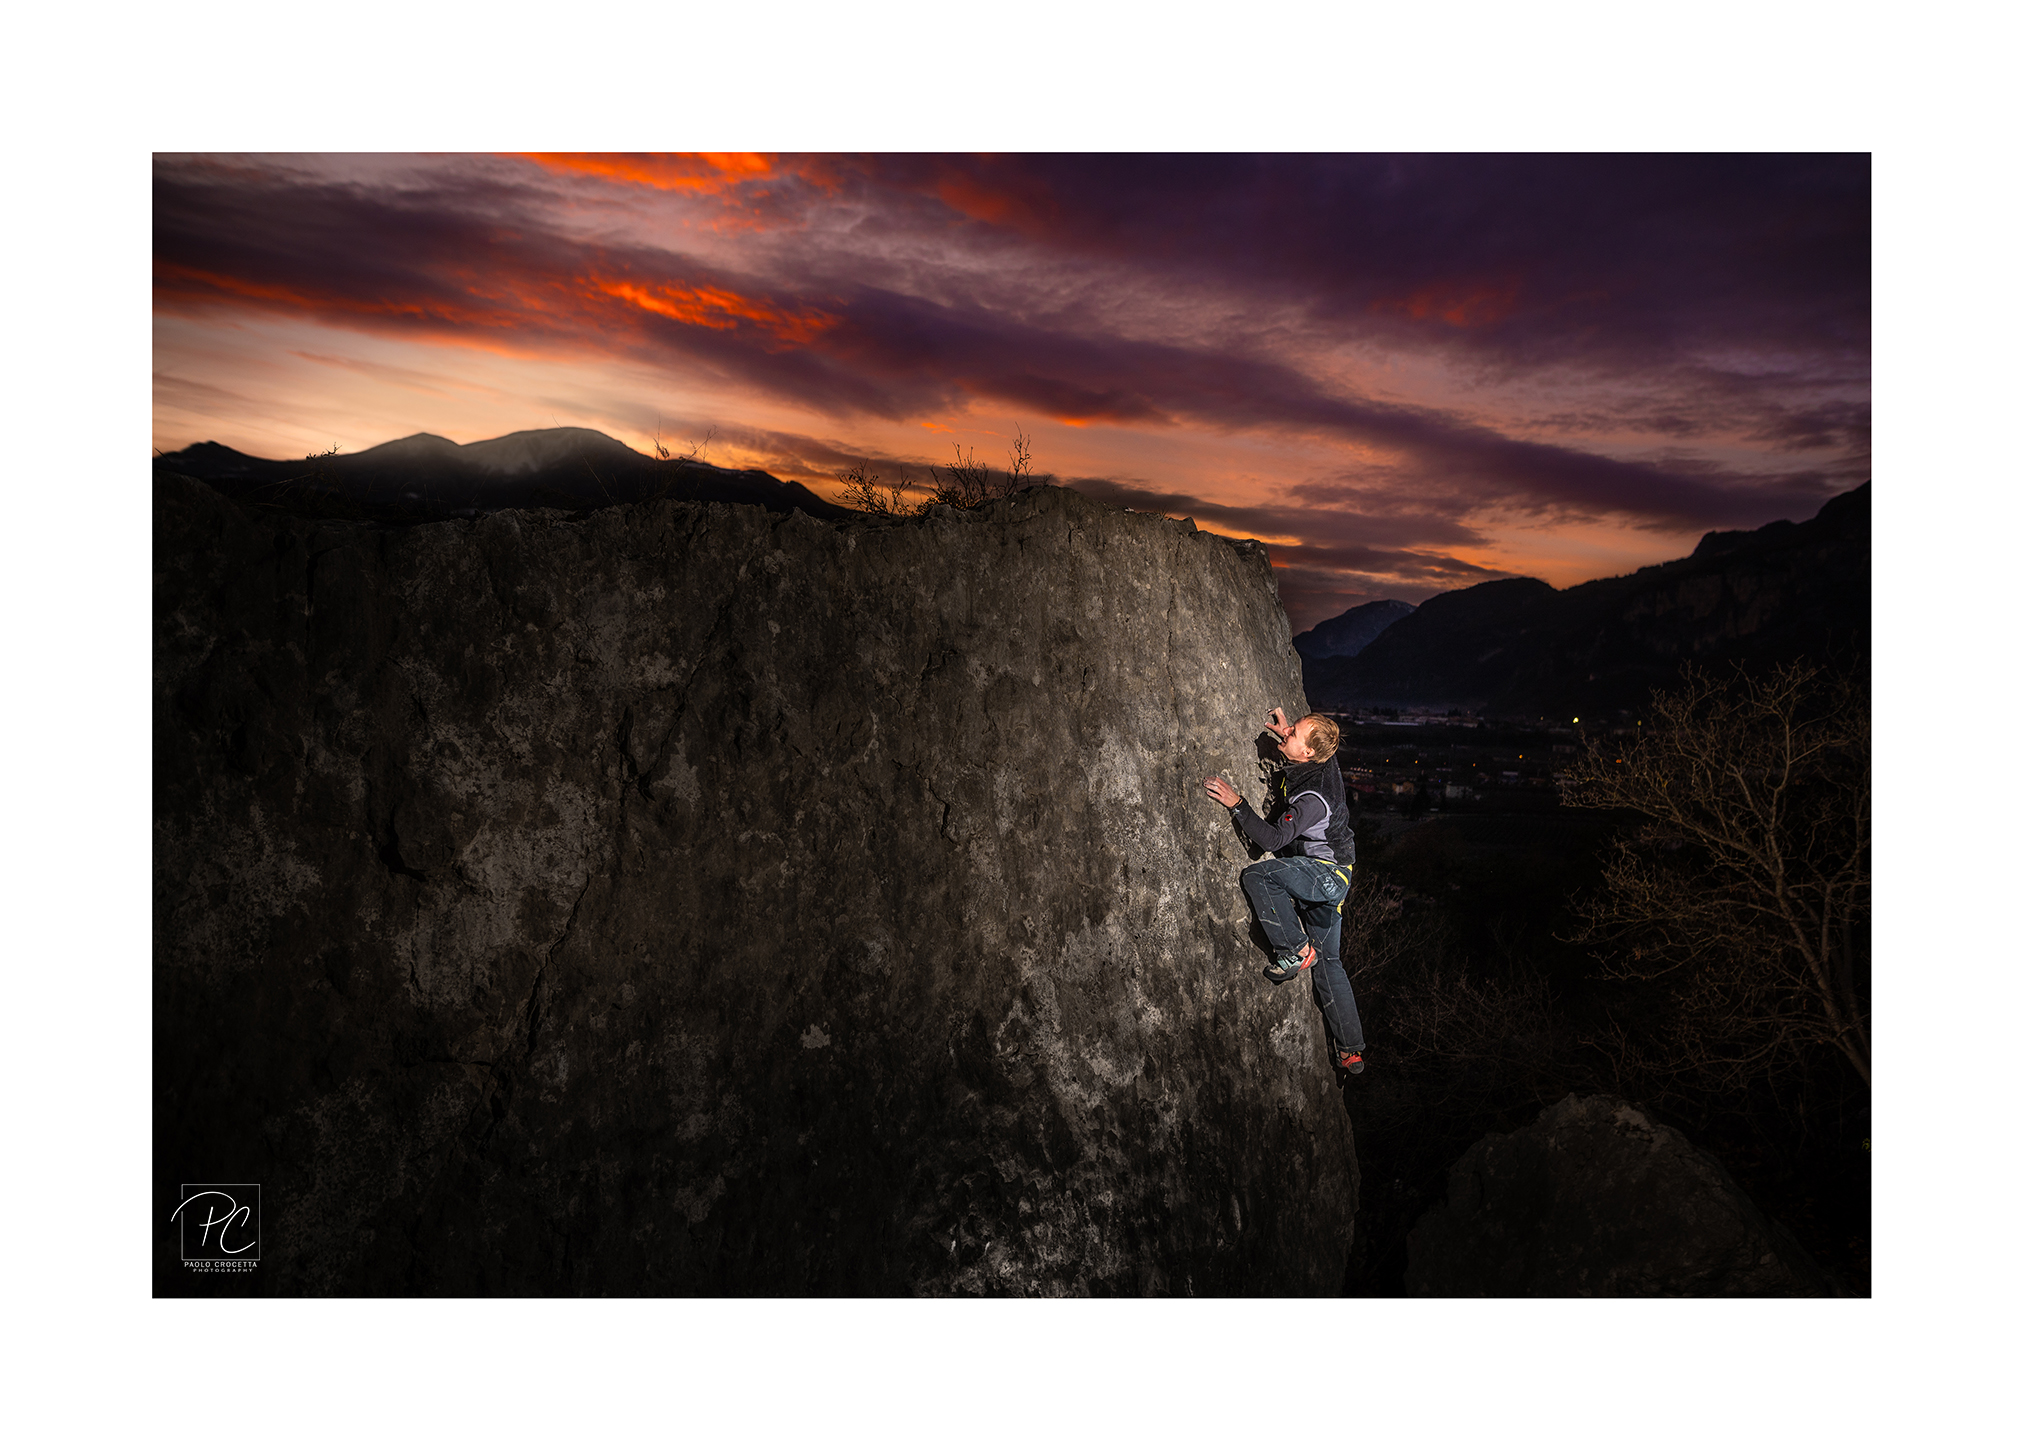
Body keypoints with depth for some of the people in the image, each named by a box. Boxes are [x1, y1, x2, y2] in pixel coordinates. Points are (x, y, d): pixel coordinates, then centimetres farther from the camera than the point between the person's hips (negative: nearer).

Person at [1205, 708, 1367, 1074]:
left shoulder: (1314, 798, -29)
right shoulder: (1322, 762, -4)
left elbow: (1273, 838, -32)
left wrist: (1236, 803, -30)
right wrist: (1285, 732, 11)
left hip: (1326, 873, -10)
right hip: (1322, 880, 10)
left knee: (1256, 875, -26)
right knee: (1327, 963, 13)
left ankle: (1296, 950, -14)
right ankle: (1350, 1049, 20)